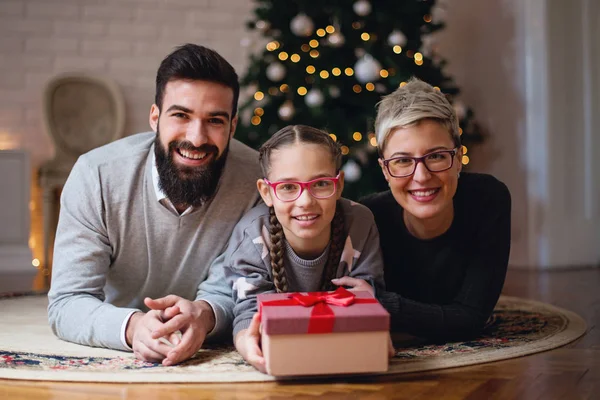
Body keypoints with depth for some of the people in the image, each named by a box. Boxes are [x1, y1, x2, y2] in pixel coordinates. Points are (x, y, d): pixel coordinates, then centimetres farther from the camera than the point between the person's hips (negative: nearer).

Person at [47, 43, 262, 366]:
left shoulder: (257, 179, -14)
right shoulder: (97, 175, -15)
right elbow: (66, 304, -16)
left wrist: (206, 313, -34)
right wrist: (132, 326, -37)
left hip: (210, 360, 0)